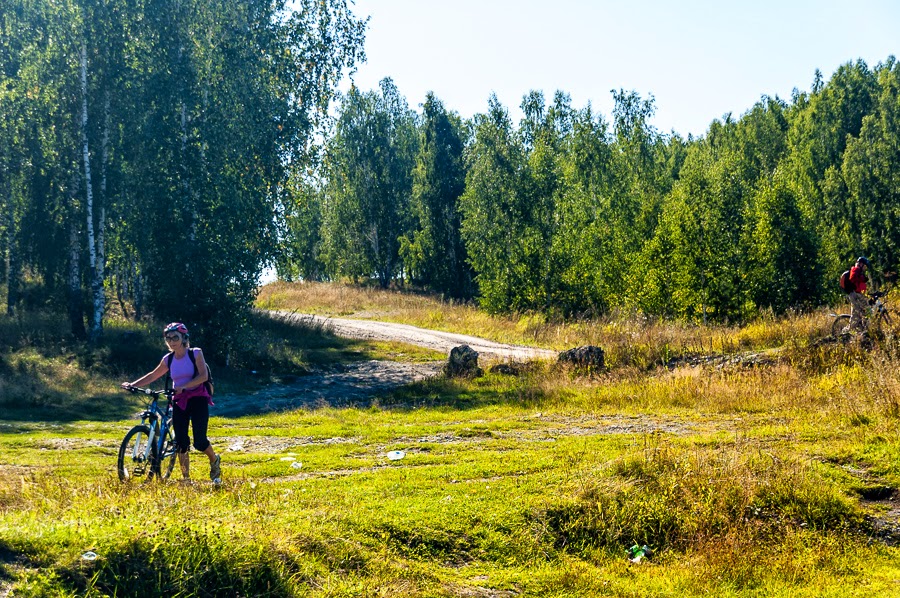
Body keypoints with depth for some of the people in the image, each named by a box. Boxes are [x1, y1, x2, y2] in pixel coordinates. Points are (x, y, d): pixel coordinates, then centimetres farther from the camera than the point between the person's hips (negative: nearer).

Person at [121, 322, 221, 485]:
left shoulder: (195, 353, -4)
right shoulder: (168, 359, 8)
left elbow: (203, 375, -15)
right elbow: (153, 375, 18)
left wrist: (183, 386, -26)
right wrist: (132, 384, 8)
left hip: (198, 399, -4)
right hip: (179, 401, 4)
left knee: (199, 441, -11)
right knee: (181, 441, -3)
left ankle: (214, 461, 20)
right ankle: (186, 479, 6)